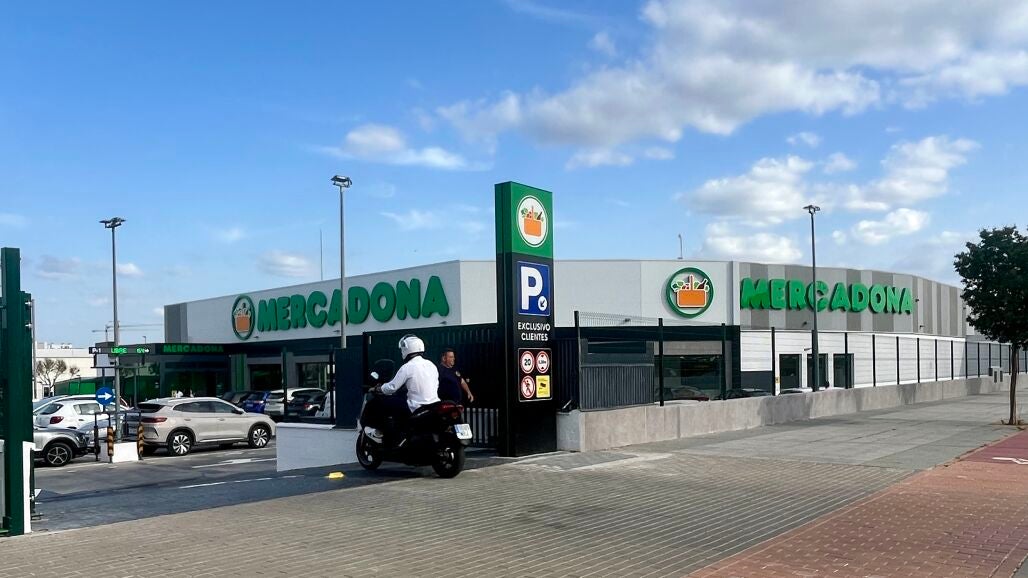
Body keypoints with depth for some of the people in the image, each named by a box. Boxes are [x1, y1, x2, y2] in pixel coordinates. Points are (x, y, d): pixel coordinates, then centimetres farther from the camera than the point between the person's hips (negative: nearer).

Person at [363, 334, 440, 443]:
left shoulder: (407, 367, -11)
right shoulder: (431, 365, 8)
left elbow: (391, 388, -9)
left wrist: (376, 389, 11)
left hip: (416, 409, -7)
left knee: (377, 402, 4)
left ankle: (378, 432, 13)